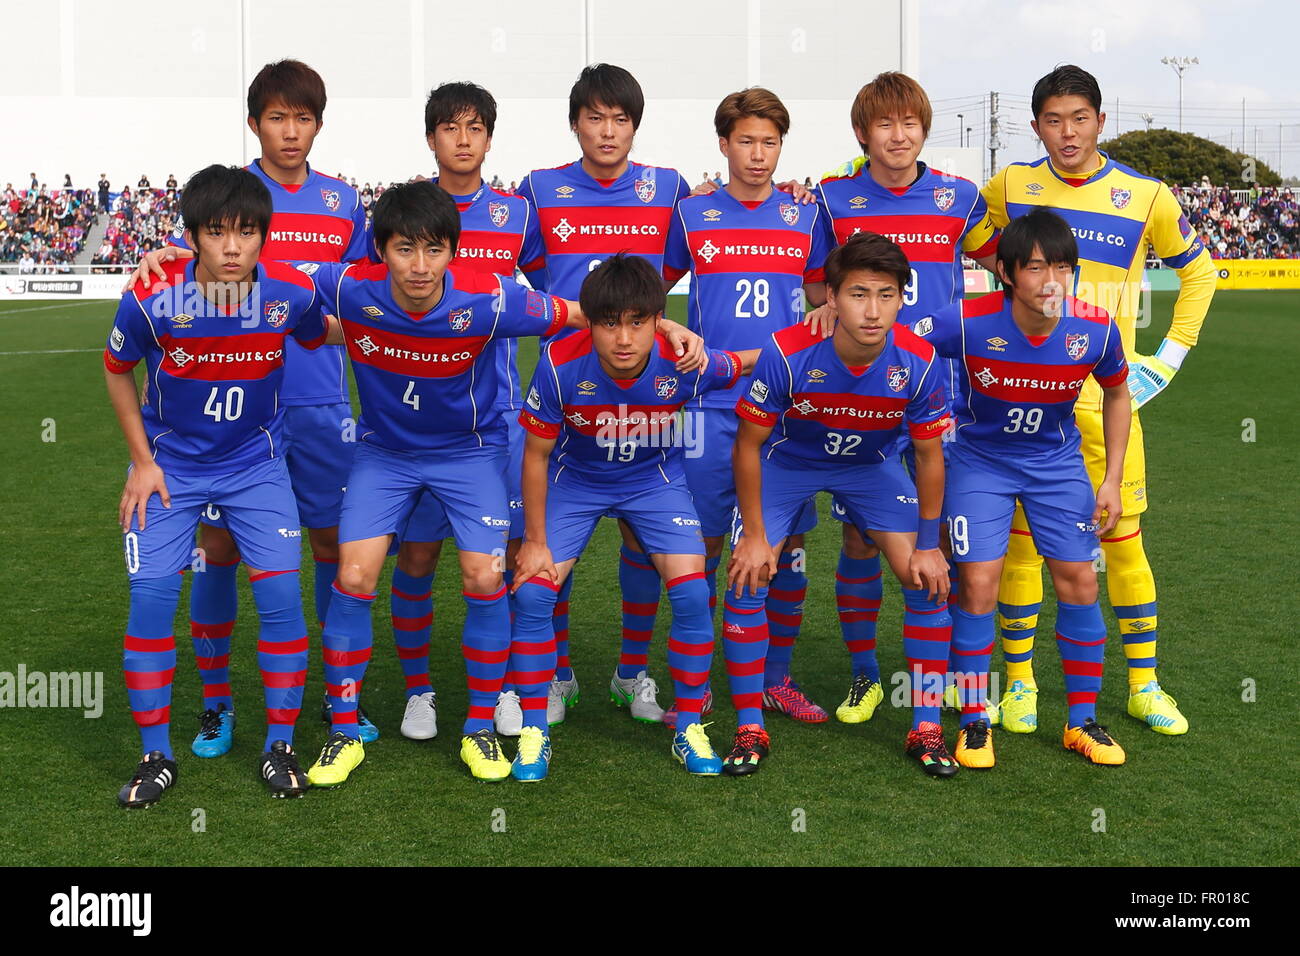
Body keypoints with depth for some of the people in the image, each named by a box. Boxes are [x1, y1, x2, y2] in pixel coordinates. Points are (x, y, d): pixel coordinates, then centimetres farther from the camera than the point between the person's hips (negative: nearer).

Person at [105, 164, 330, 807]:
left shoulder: (291, 293, -19)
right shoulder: (152, 300, -22)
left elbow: (321, 337, 7)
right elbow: (117, 370, -3)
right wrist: (142, 459, -4)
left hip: (256, 464, 1)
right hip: (170, 467, -1)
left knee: (280, 595, -8)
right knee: (151, 598, -6)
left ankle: (279, 747, 10)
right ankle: (155, 757, 11)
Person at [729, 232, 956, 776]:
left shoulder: (918, 362, -28)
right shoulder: (788, 354, -33)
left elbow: (929, 454, -11)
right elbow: (748, 444, -18)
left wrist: (929, 546, -6)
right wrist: (755, 535, -15)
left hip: (872, 466, 2)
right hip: (786, 461, -1)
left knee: (930, 583, -9)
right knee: (745, 580, -14)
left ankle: (926, 730, 7)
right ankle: (750, 731, 1)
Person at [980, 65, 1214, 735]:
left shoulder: (1145, 197, -1)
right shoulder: (1012, 187, 2)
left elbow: (1197, 271, 14)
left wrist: (1170, 356, 6)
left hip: (1106, 396, 0)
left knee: (1124, 542, 4)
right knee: (1020, 540, 3)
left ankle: (1144, 685, 19)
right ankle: (1019, 681, 17)